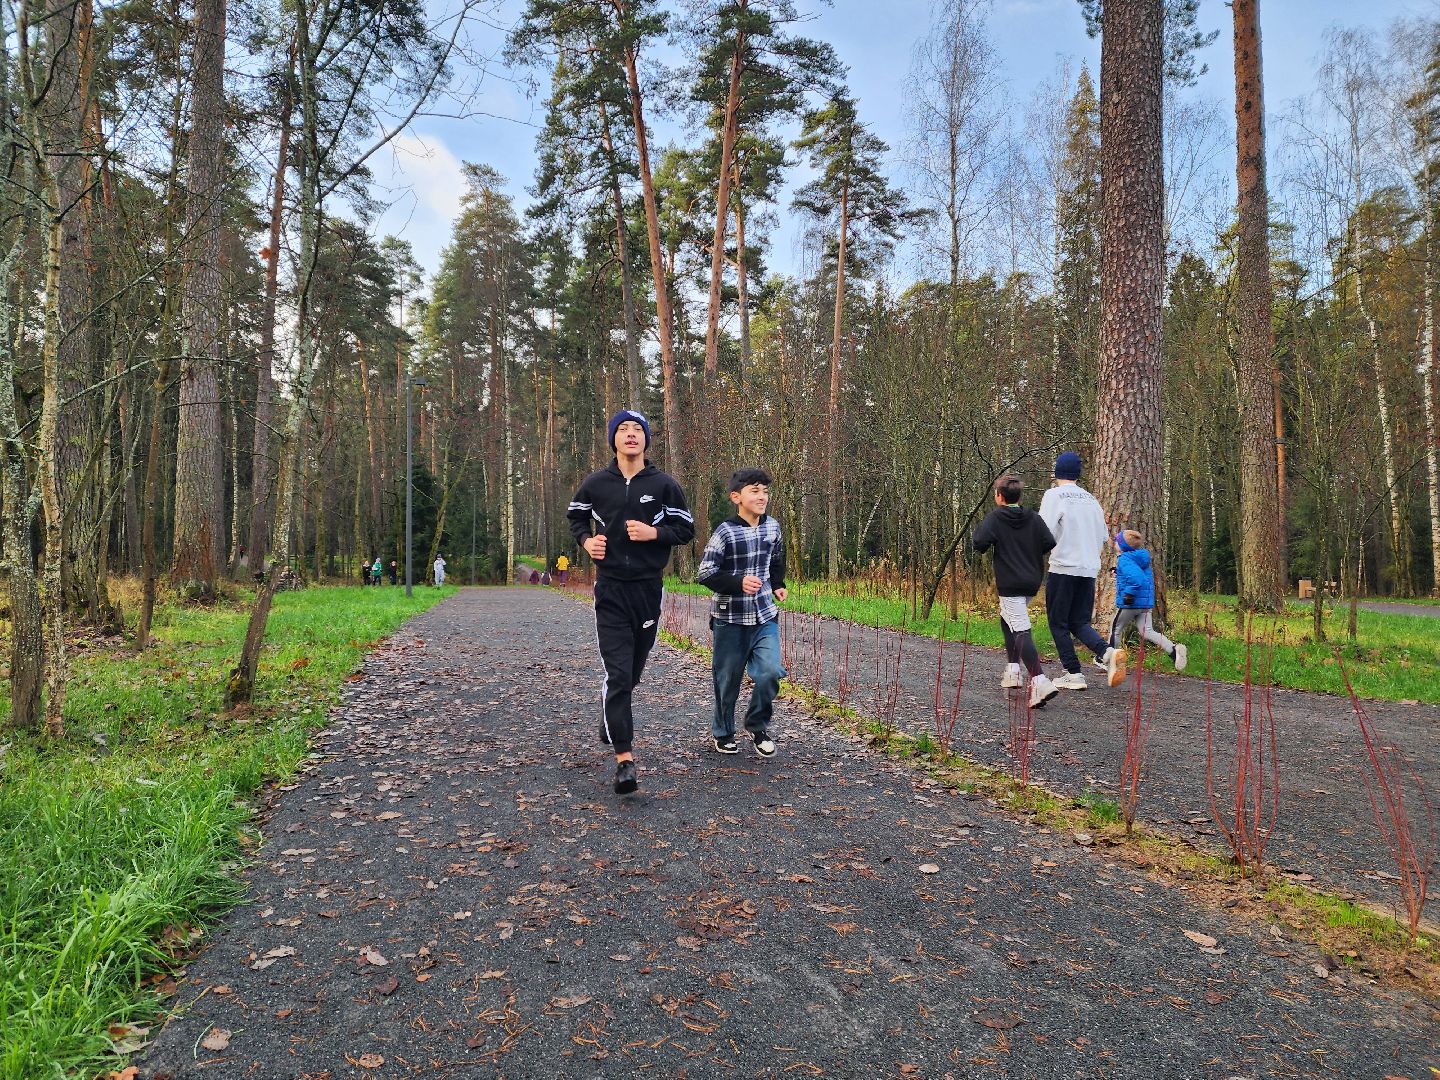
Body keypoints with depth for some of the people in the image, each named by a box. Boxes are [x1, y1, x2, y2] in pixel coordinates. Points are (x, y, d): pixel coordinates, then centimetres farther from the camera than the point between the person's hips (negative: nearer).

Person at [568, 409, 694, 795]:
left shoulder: (664, 484, 0)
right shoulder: (596, 483, 2)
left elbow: (687, 529, 5)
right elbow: (576, 515, 20)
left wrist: (654, 533, -13)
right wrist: (586, 540, 0)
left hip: (648, 588, 1)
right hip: (610, 589, -1)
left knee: (632, 673, 14)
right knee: (617, 673, -11)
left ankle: (612, 724, 42)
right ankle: (625, 759, -11)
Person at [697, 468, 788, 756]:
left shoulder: (773, 527, 4)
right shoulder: (725, 532, -13)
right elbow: (704, 574, -12)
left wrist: (777, 585, 10)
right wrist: (739, 582, -23)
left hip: (765, 616, 4)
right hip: (730, 618, -4)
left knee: (771, 672, -10)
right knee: (727, 679, 7)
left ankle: (757, 726, 15)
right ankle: (722, 733, 29)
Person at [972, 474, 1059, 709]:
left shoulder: (995, 517, -6)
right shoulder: (1034, 518, 7)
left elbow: (980, 542, -18)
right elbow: (1049, 543, -2)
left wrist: (981, 550, 5)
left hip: (1009, 584, -7)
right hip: (1032, 582, 7)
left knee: (1021, 631, -14)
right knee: (1006, 619, 27)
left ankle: (1040, 681, -30)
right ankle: (1013, 670, 26)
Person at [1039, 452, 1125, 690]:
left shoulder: (1054, 495, -6)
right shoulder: (1090, 499, 14)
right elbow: (1103, 537, 17)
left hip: (1063, 567, -6)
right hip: (1089, 570, 6)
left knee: (1058, 623, 5)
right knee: (1079, 623, 12)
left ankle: (1073, 674, 2)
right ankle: (1107, 652, -12)